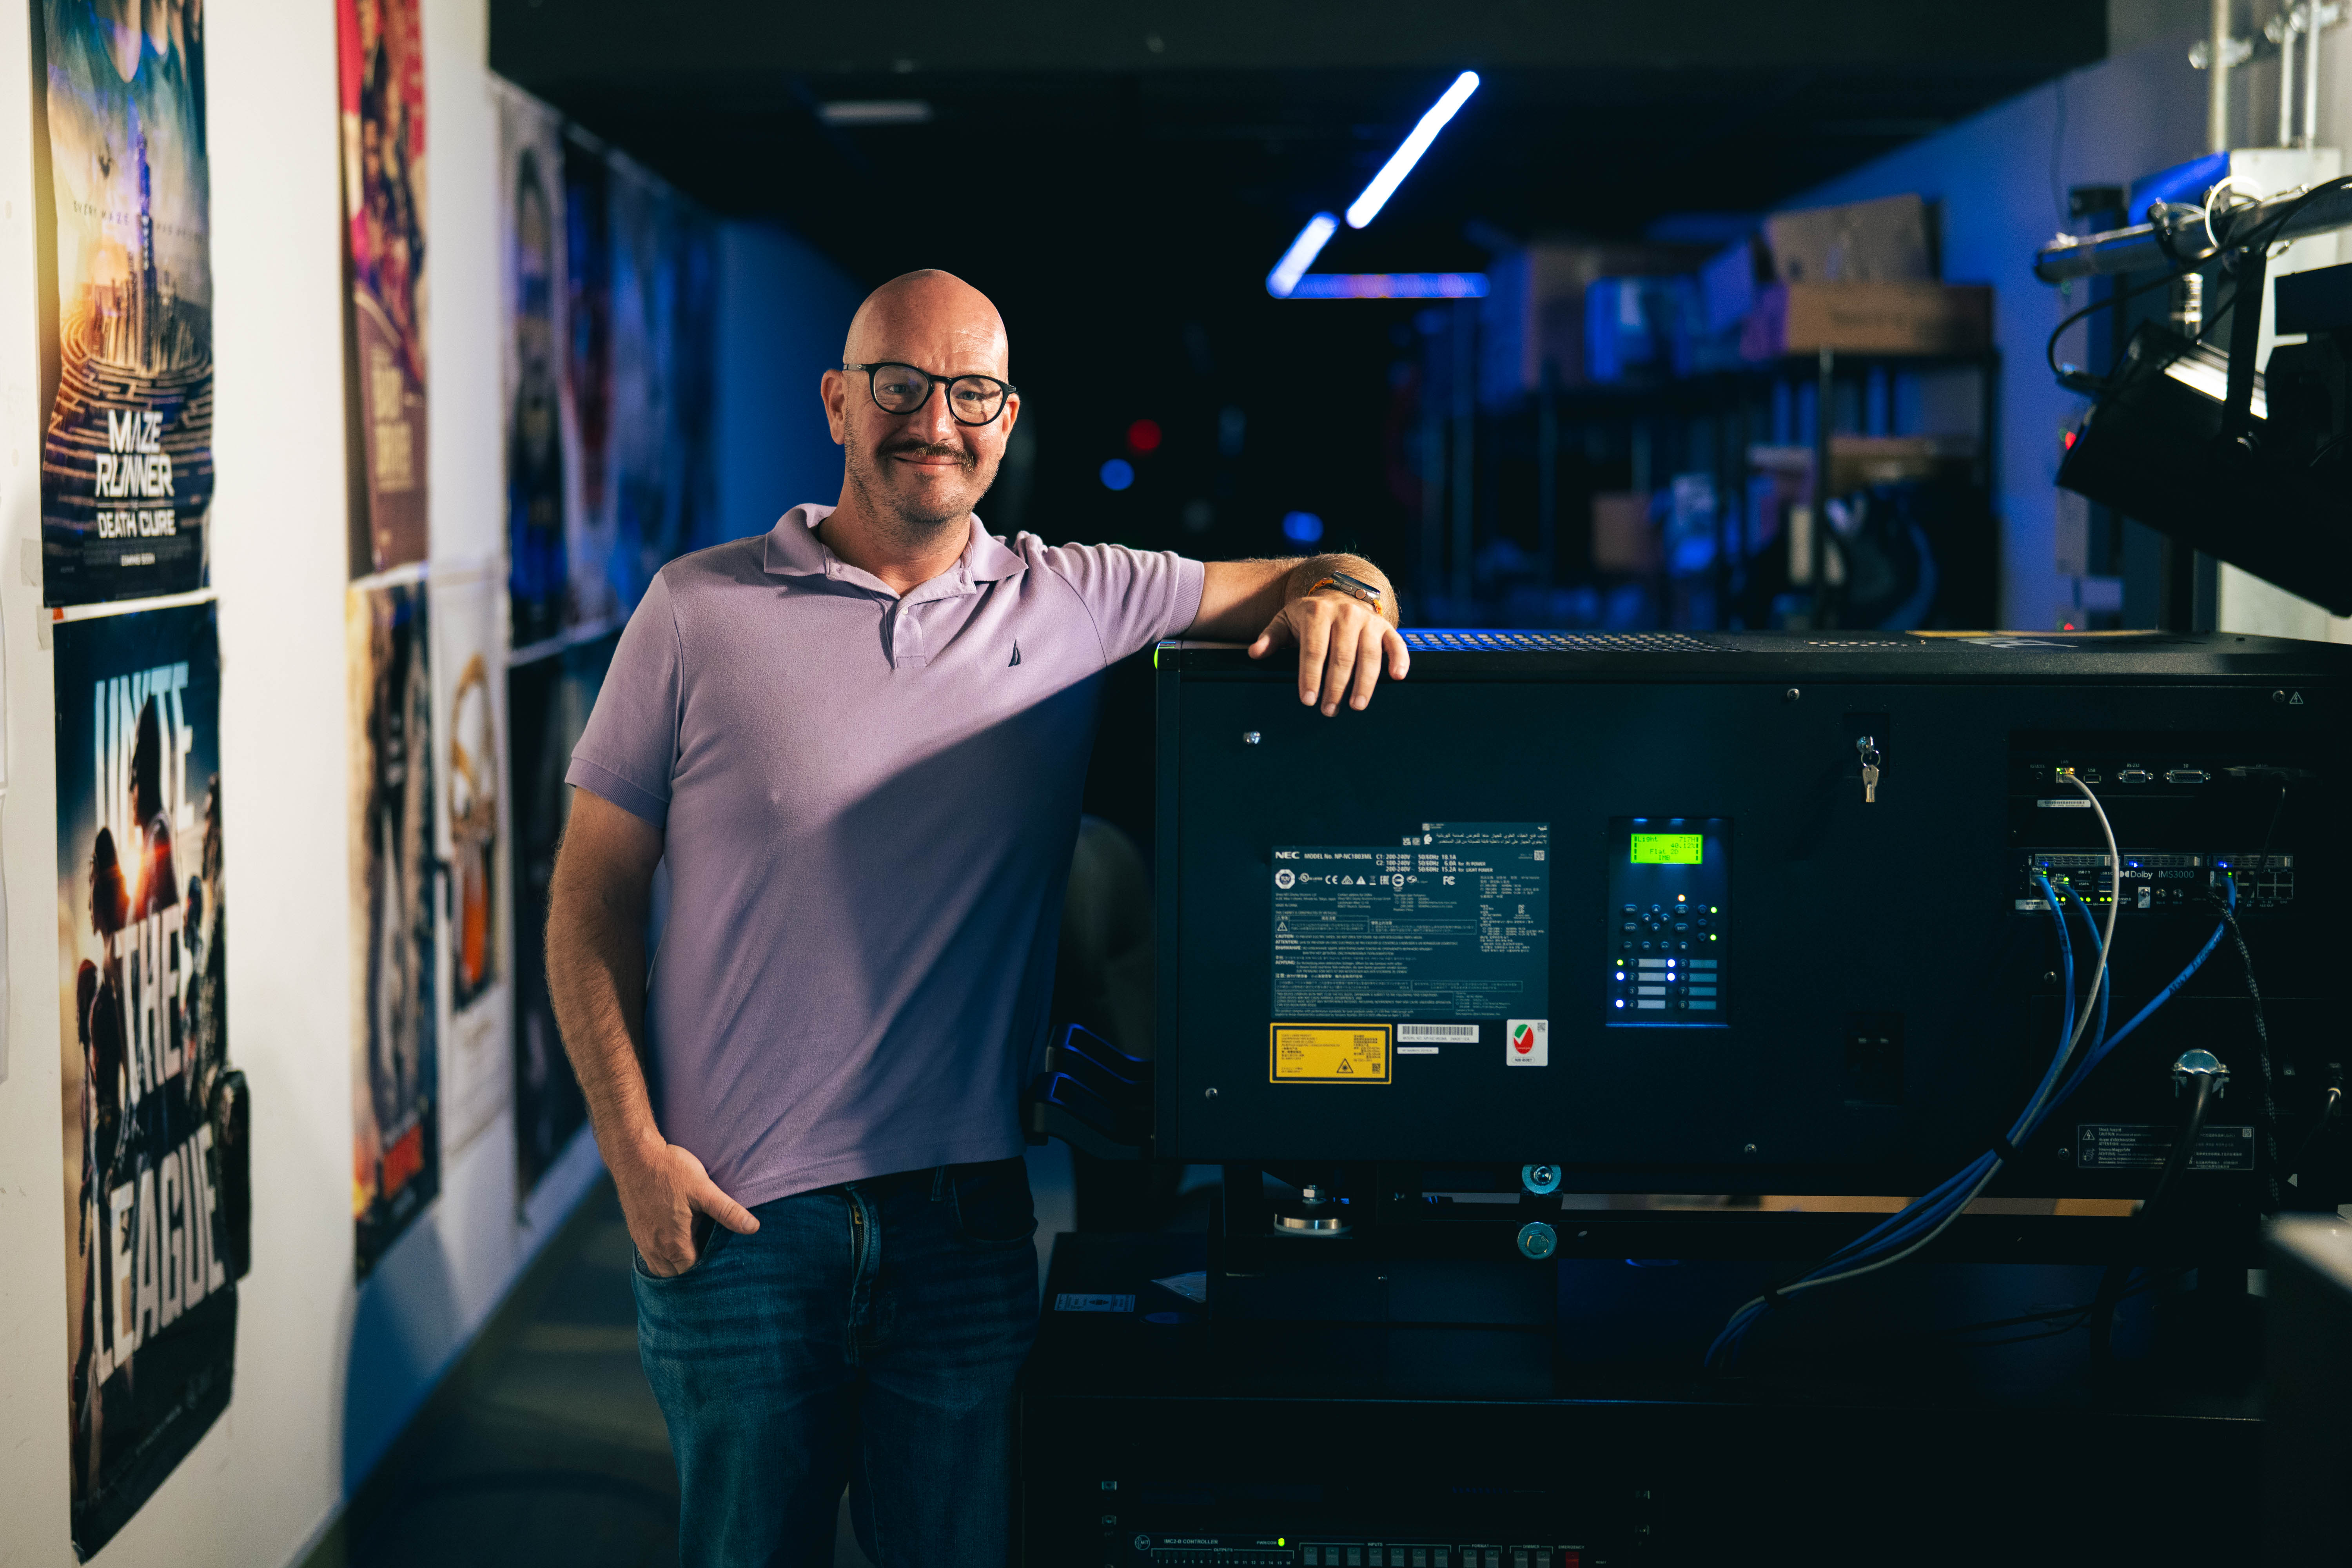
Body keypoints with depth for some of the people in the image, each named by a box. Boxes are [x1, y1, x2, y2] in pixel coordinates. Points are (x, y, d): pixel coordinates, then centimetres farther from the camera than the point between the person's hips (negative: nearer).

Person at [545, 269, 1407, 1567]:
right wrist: (633, 1150, -7)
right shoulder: (699, 611, 1)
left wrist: (1336, 596, -13)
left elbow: (1313, 580, 13)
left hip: (968, 1213, 2)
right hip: (733, 1217, -1)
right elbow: (591, 895, 2)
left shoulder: (1076, 604, 5)